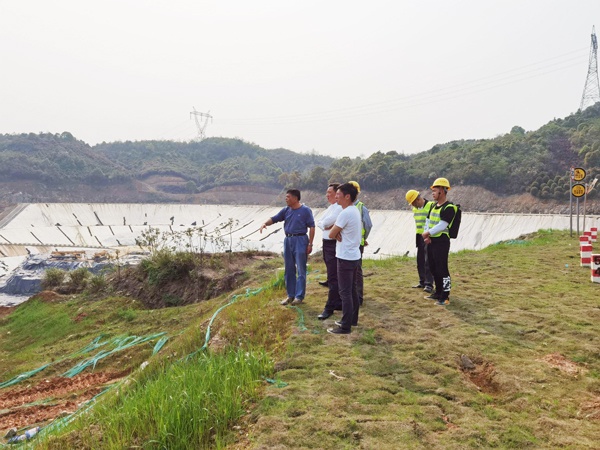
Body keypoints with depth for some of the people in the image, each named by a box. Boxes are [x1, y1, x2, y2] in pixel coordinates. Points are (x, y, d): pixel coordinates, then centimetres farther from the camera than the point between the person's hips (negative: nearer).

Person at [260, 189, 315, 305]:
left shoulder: (305, 210, -7)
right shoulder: (286, 210, 9)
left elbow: (311, 227, -7)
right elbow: (274, 219, 9)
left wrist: (310, 244, -11)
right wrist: (265, 223, -12)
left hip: (300, 240, -6)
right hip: (288, 240, 6)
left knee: (300, 270, -1)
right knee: (289, 269, 11)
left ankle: (299, 296, 7)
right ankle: (291, 295, 21)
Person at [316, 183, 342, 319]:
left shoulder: (339, 208, -16)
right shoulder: (331, 207, 15)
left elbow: (327, 222, -23)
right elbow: (319, 223, 9)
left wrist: (324, 224, -3)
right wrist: (326, 226, -10)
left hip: (334, 245, -10)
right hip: (327, 244, 10)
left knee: (333, 278, -5)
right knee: (334, 276, 16)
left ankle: (329, 308, 0)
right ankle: (339, 303, 27)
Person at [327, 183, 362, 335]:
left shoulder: (345, 213, -21)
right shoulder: (355, 210, 10)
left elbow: (331, 234, -14)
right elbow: (337, 230, 15)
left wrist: (336, 233, 6)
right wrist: (338, 232, -7)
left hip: (346, 258, -10)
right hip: (354, 256, 10)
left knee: (345, 292, -4)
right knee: (352, 290, 18)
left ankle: (345, 327, 1)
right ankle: (352, 319, 29)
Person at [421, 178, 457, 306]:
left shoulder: (449, 208, -14)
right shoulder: (433, 206, 14)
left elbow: (441, 225, -21)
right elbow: (428, 222, 13)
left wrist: (428, 233, -12)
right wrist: (427, 235, -3)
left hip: (441, 242, -9)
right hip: (431, 241, 9)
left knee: (442, 269, -7)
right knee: (433, 268, 16)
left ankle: (445, 297, -1)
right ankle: (438, 293, 28)